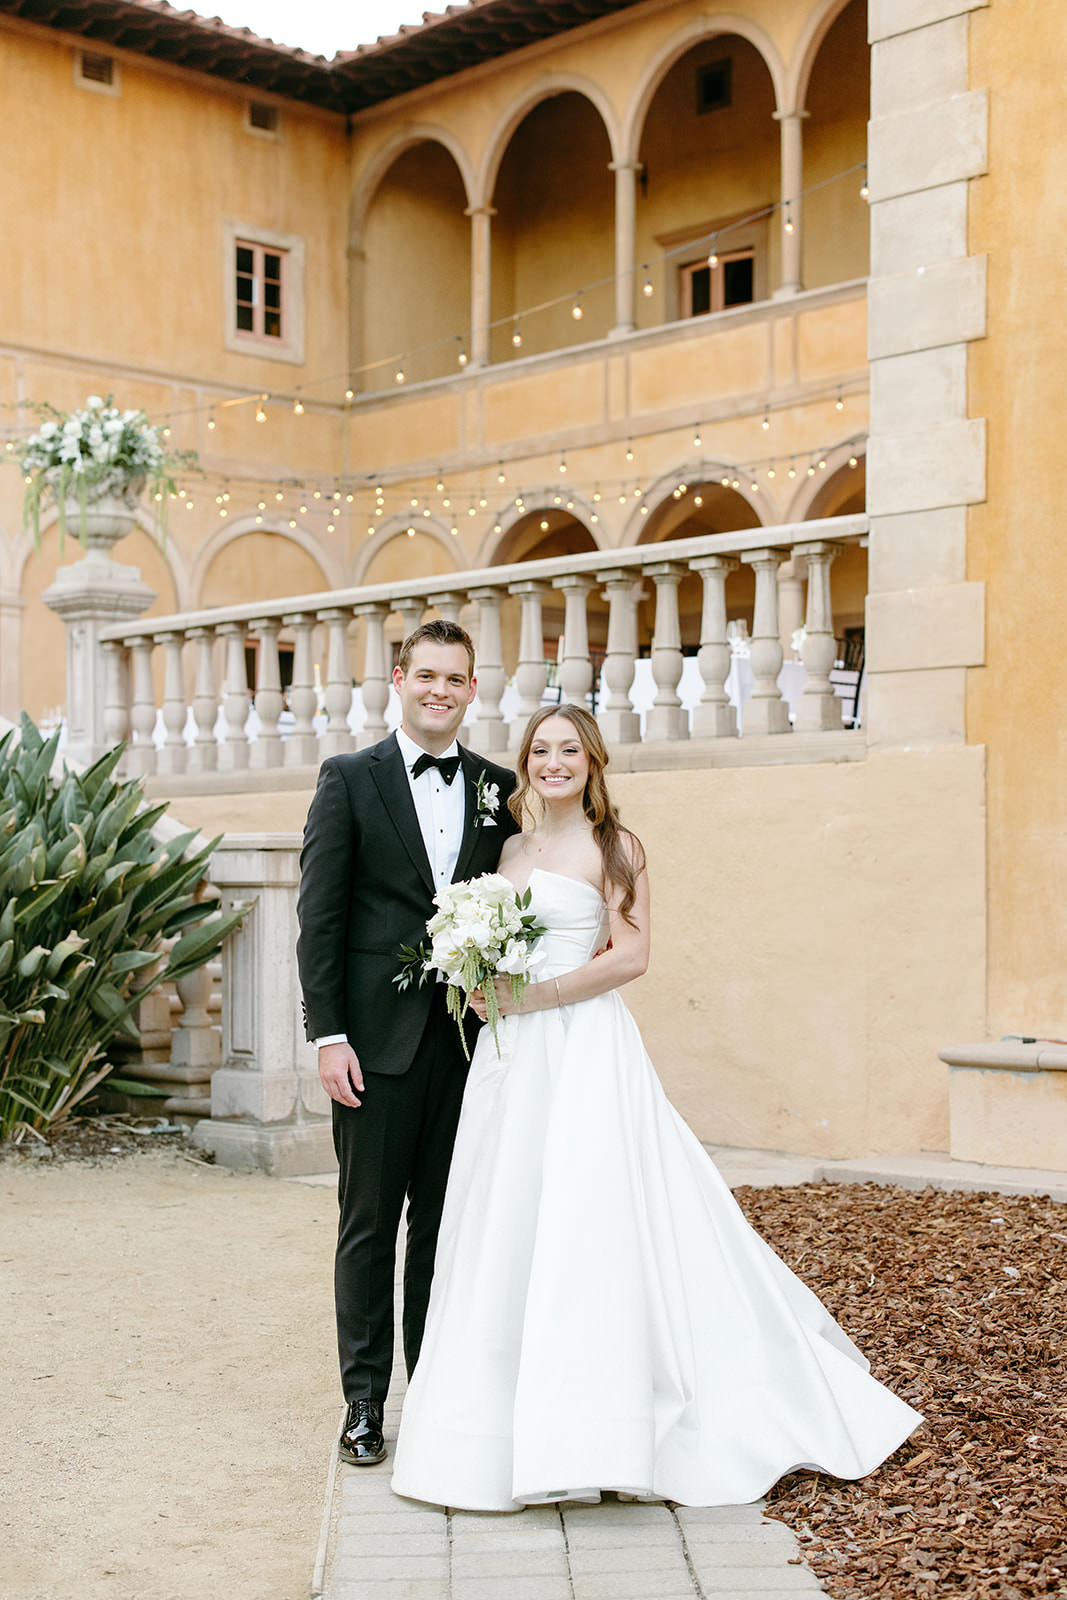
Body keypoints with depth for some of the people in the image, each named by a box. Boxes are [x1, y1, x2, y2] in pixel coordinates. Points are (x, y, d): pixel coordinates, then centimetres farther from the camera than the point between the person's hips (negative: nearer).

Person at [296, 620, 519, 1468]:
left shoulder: (498, 787, 9)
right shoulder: (349, 780, 0)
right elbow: (320, 916, -4)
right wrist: (328, 1035, -10)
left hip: (469, 1039, 3)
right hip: (378, 1039, -3)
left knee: (445, 1220, 10)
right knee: (369, 1223, 5)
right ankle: (365, 1398, 15)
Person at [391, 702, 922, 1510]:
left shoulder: (614, 847, -1)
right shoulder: (514, 849, 16)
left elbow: (631, 955, -10)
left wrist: (533, 996, -14)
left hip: (586, 1053, -6)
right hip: (515, 1058, 6)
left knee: (590, 1226, -10)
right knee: (509, 1232, 5)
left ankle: (592, 1433, -5)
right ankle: (512, 1422, 14)